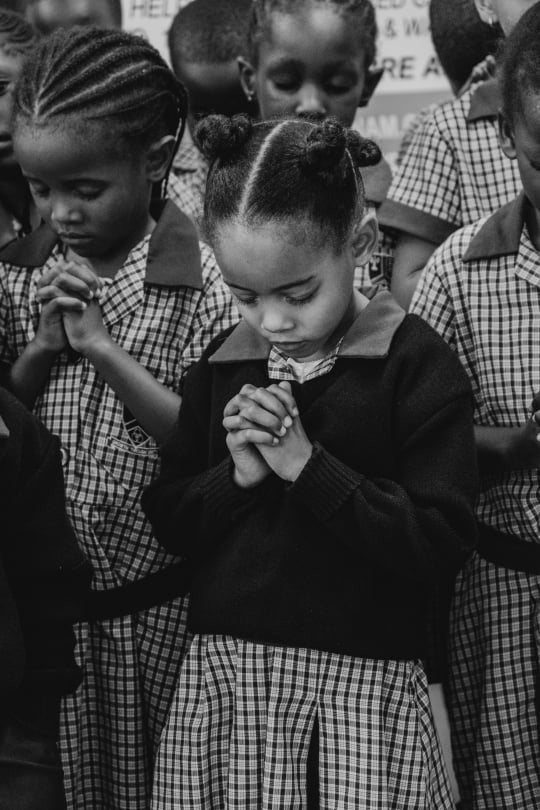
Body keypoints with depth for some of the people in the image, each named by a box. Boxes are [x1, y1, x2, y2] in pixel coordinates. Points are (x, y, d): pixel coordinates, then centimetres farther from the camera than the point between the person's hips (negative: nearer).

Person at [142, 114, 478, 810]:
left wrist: (307, 465, -17)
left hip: (360, 682, -4)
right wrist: (237, 474, -9)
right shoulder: (221, 365, 9)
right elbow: (167, 519, 11)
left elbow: (441, 537, -13)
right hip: (222, 675, 4)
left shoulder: (415, 363, -6)